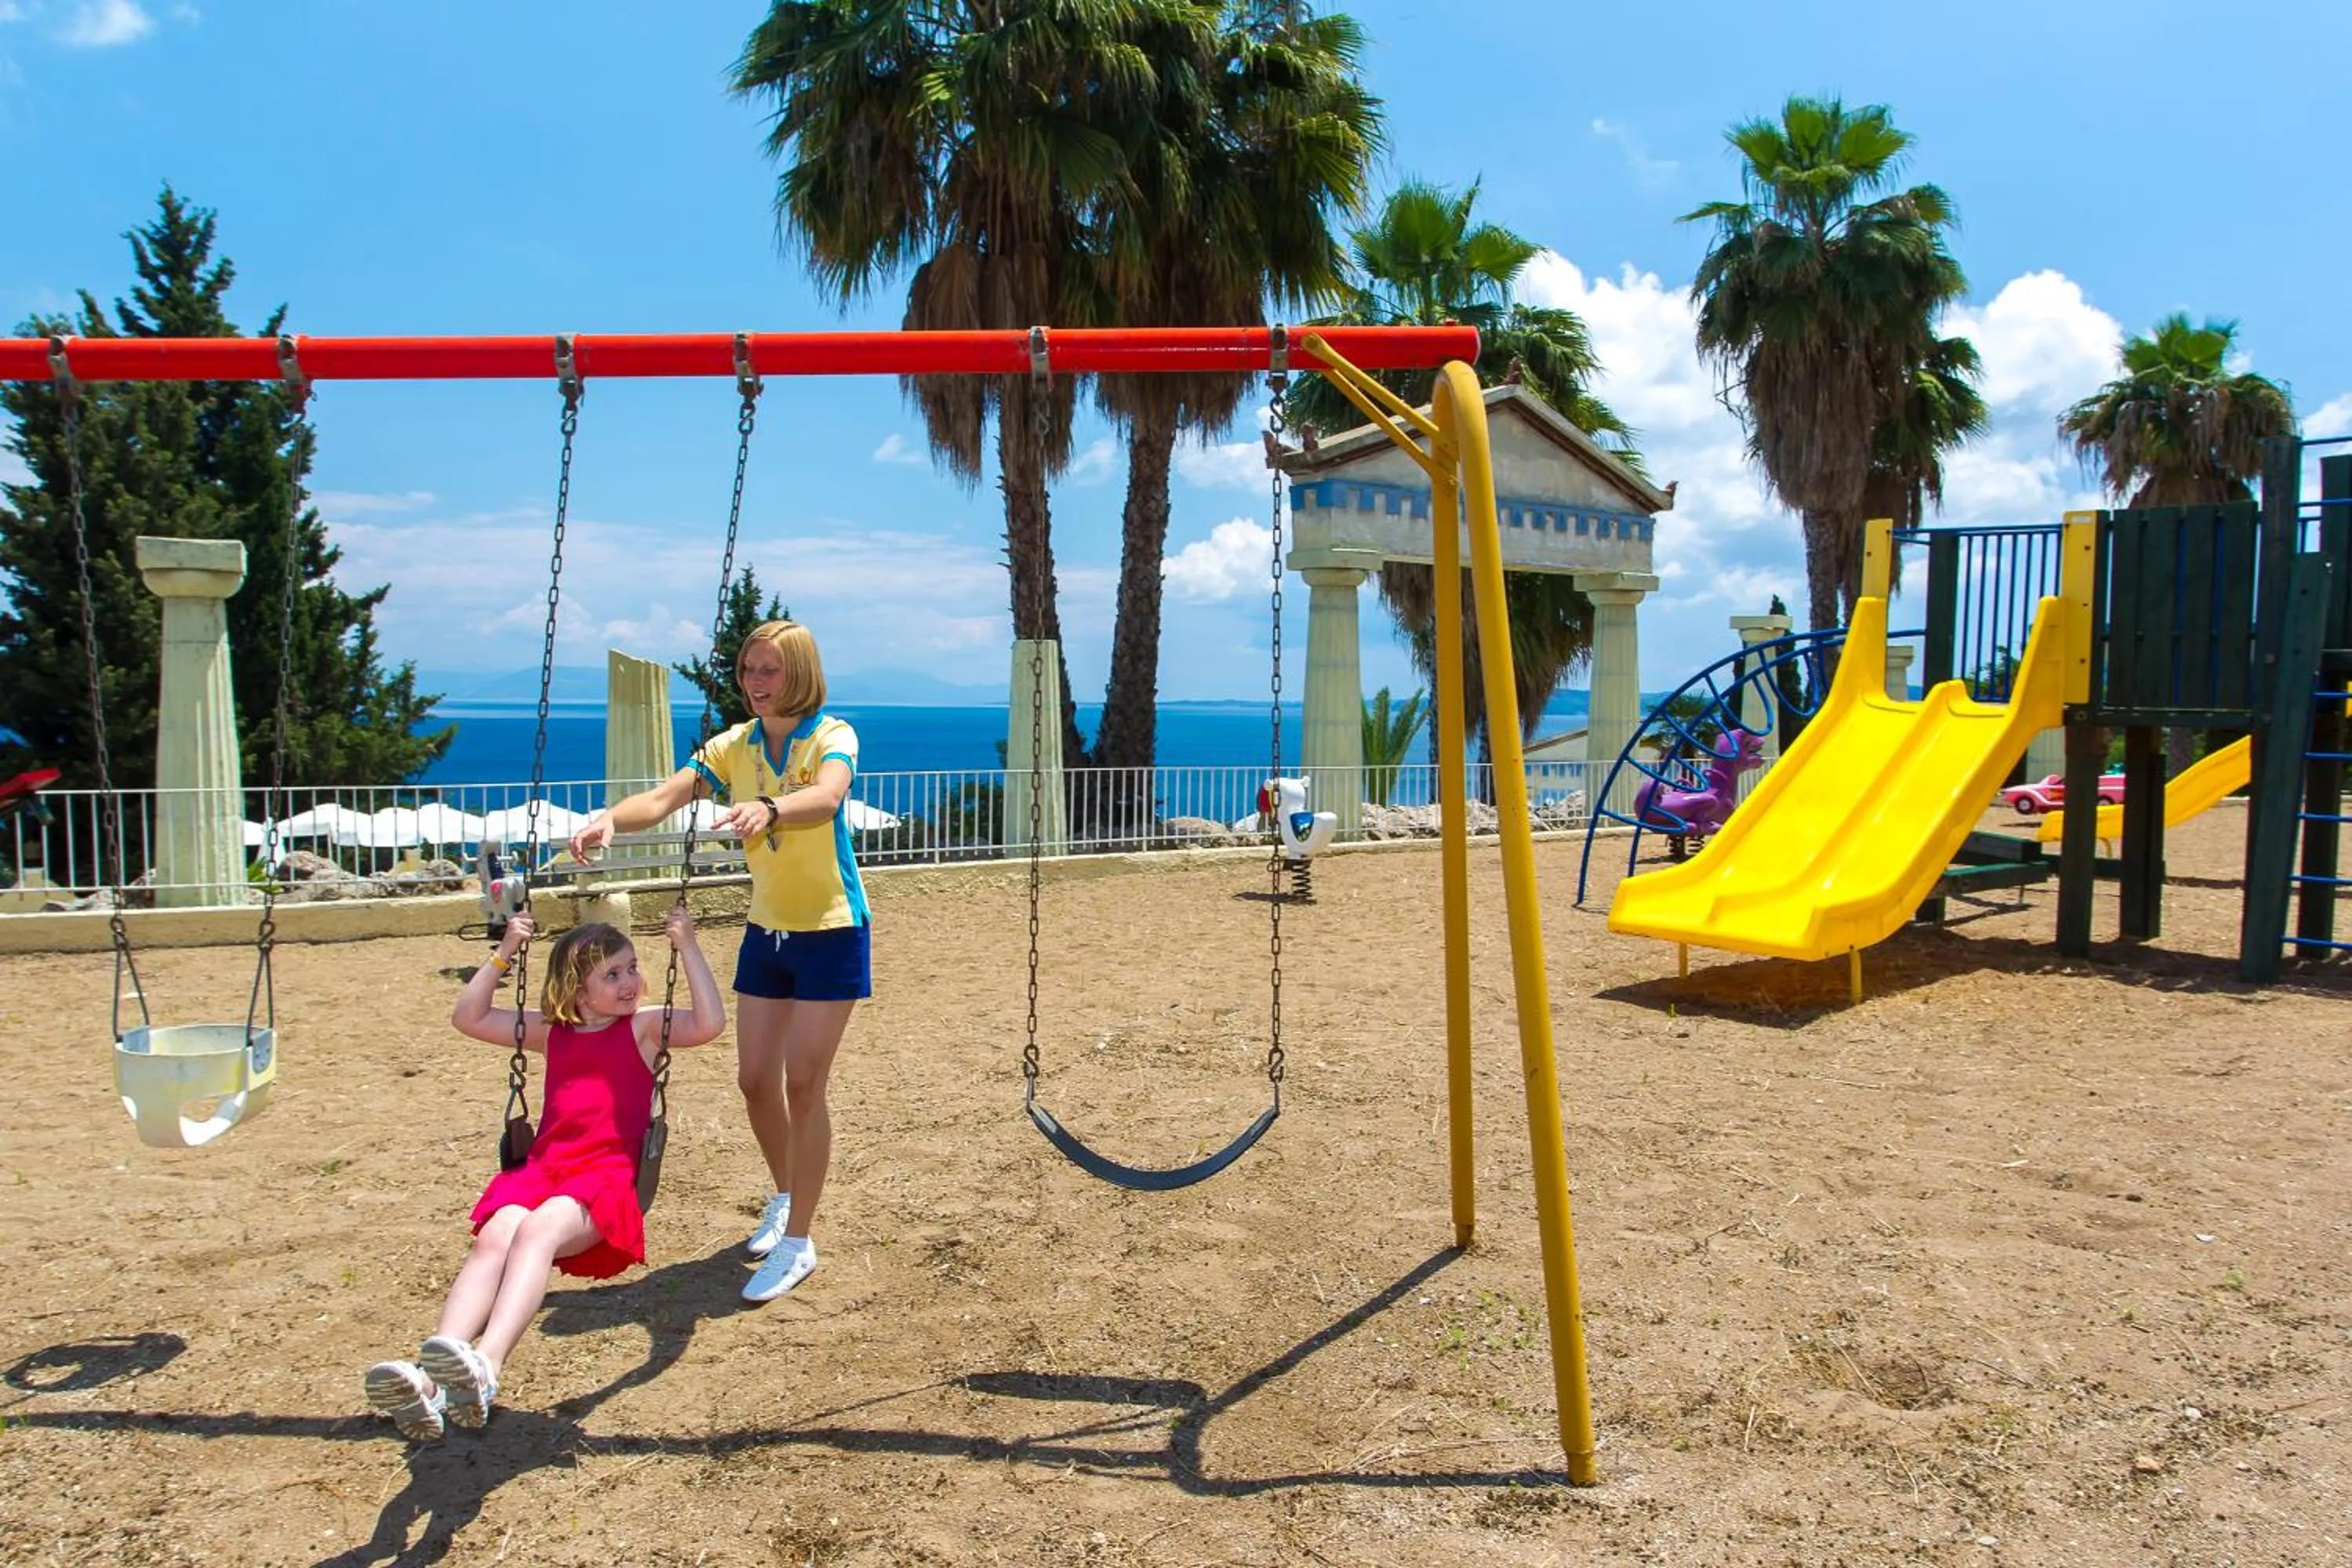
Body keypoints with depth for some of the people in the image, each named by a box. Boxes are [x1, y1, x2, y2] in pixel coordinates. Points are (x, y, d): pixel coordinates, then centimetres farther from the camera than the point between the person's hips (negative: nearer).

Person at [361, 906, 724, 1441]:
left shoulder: (644, 1026, 13)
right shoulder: (550, 1031, 24)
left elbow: (709, 1024, -5)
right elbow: (469, 1017, 24)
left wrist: (687, 947, -5)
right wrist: (505, 953, 15)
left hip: (606, 1177, -4)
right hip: (542, 1168, 4)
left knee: (538, 1230, -34)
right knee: (493, 1237, -27)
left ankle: (485, 1367, -53)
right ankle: (427, 1384, -45)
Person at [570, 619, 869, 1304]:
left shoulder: (832, 736, -14)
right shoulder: (734, 745, 1)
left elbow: (825, 796, -36)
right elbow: (666, 796, -14)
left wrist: (768, 810, -57)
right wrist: (611, 817, -35)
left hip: (831, 932, -5)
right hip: (767, 931, 6)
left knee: (803, 1084, -6)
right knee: (755, 1079, 10)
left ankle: (799, 1242, 7)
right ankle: (784, 1197, 36)